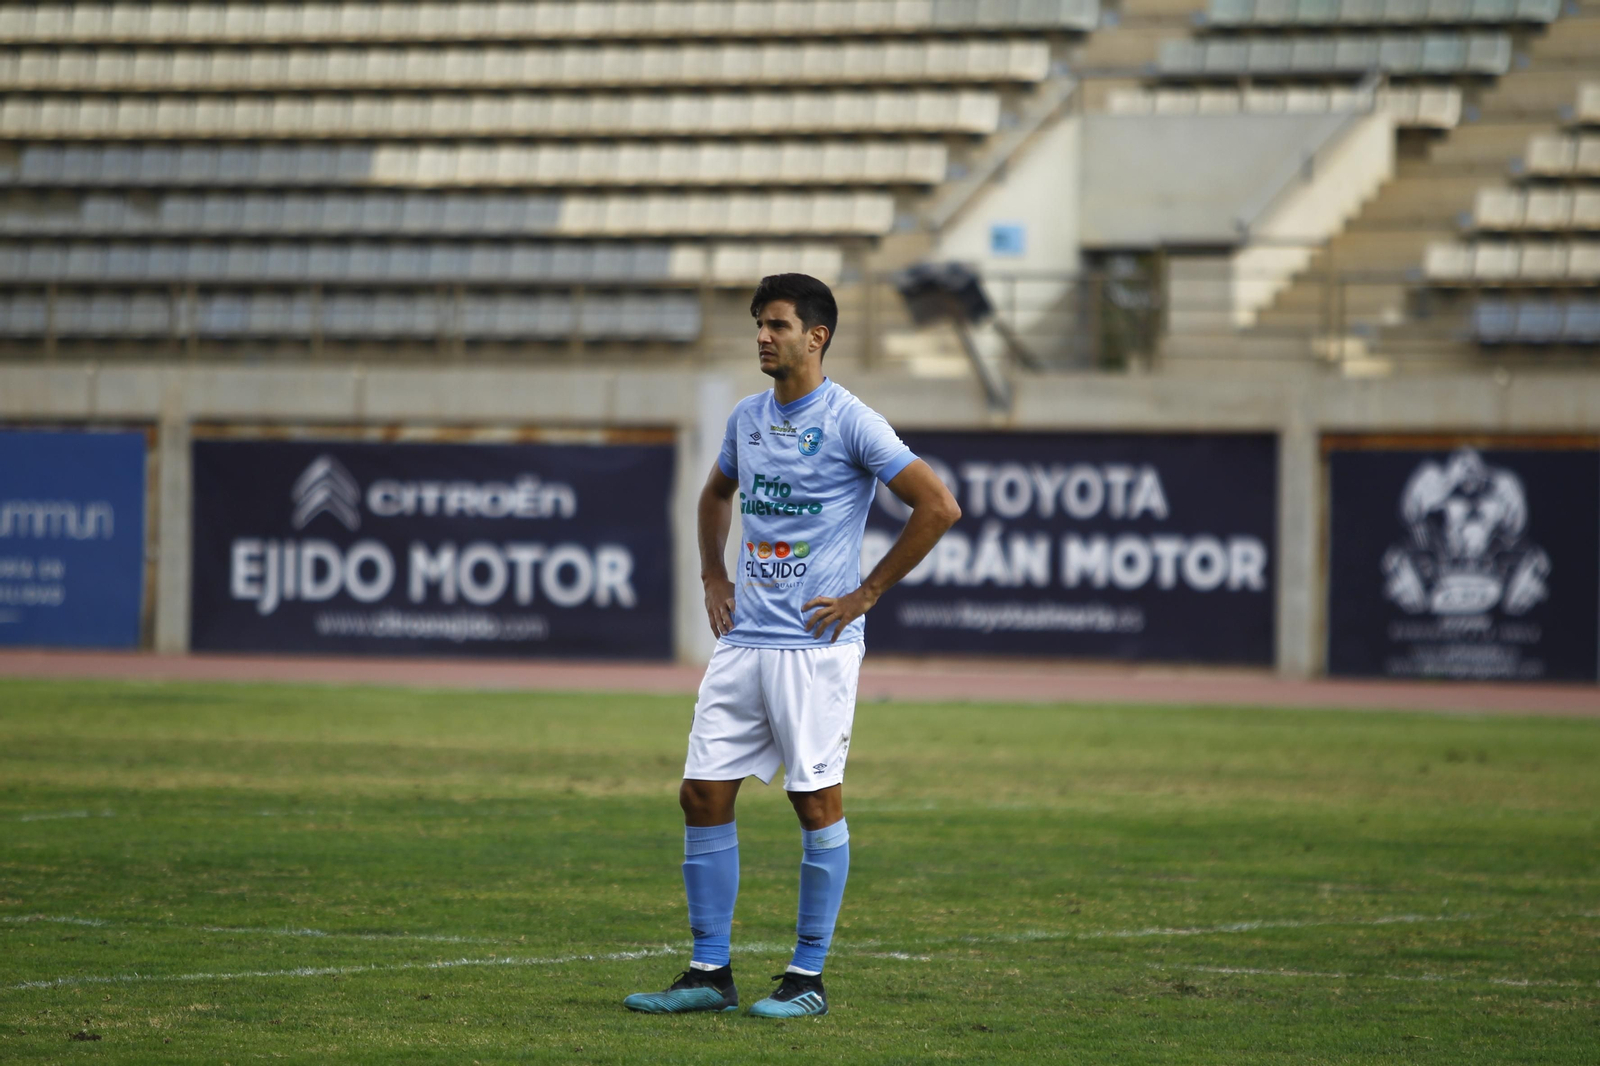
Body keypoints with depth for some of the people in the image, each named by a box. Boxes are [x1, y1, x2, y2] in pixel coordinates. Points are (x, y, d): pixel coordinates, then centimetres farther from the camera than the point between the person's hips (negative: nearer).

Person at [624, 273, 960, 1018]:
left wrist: (868, 592, -10)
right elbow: (716, 494, 32)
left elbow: (938, 507, -12)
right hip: (741, 641, 7)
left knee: (817, 802, -2)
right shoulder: (746, 419, 12)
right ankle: (710, 972, 9)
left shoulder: (851, 423, -9)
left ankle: (808, 978, 5)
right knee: (703, 795, 2)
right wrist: (712, 577, 19)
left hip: (815, 643, -7)